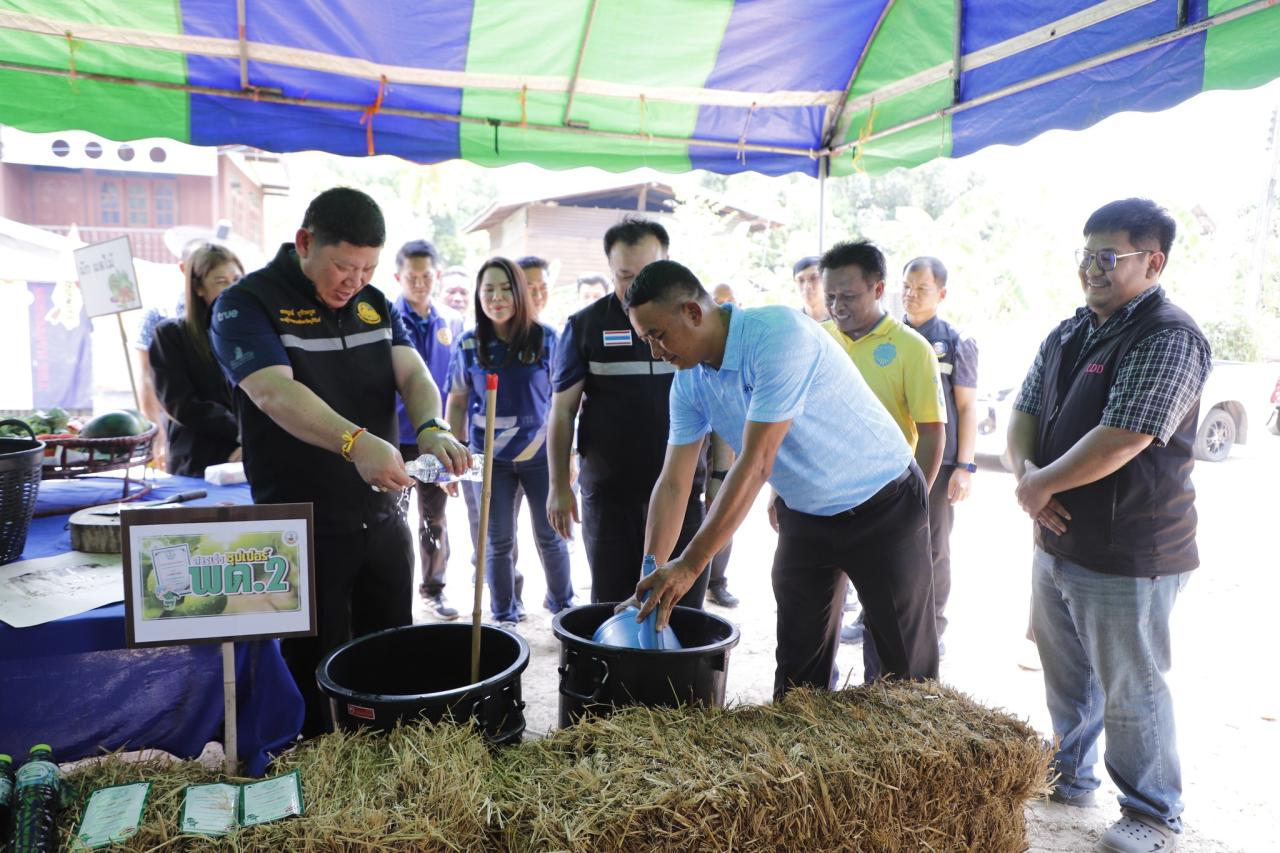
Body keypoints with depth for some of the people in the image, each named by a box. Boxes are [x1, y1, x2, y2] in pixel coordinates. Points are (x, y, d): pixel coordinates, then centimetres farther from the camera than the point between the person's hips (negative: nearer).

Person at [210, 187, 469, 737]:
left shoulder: (375, 305, 9)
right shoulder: (246, 305, -10)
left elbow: (414, 375, -4)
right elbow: (275, 392, -26)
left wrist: (432, 429, -27)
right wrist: (355, 442, -43)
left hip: (383, 518, 5)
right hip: (304, 529, -5)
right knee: (318, 678, 8)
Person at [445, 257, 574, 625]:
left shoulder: (545, 338, -5)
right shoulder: (468, 345, -1)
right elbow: (457, 403, 7)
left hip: (541, 454, -1)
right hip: (490, 458, 1)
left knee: (550, 536, 10)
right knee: (499, 541, 9)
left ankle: (562, 604, 31)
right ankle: (504, 617, 25)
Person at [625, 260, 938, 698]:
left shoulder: (779, 333, -29)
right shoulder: (689, 382, -6)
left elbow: (756, 464, -32)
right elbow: (673, 484, -5)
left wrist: (689, 565, -30)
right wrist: (651, 580, -12)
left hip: (882, 505, -6)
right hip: (804, 514, 6)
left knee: (908, 667, 5)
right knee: (797, 665, 11)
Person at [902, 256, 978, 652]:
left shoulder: (957, 342, -1)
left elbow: (967, 407, -3)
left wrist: (964, 466, -9)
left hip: (937, 462, -3)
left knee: (934, 548, 6)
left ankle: (934, 626, 20)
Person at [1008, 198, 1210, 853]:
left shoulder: (1168, 340, -17)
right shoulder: (1067, 335, 9)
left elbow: (1120, 440, -25)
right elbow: (1024, 412, 9)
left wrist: (1043, 484, -15)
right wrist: (1026, 470, -11)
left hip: (1127, 553, -8)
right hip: (1057, 540, 8)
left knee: (1131, 691, 7)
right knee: (1066, 675, 22)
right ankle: (1070, 774, 41)